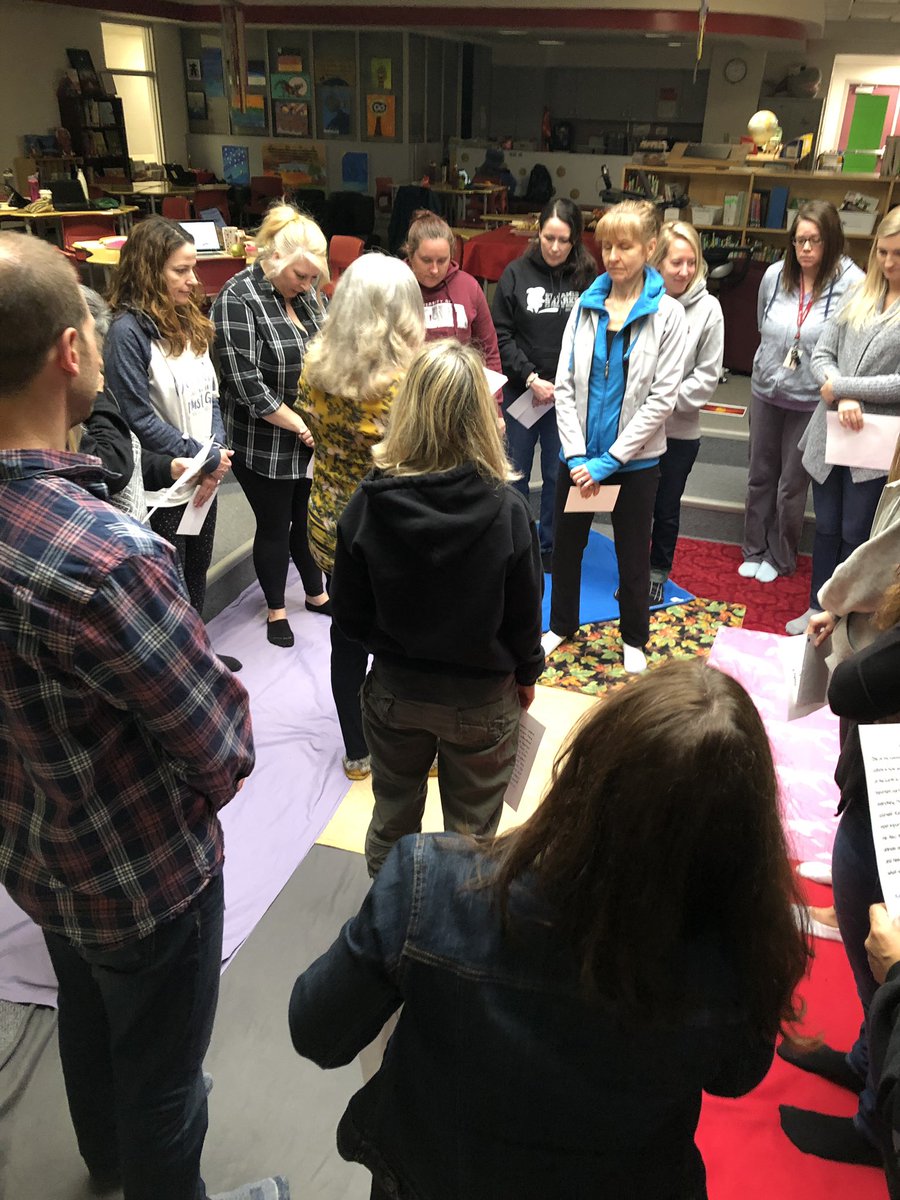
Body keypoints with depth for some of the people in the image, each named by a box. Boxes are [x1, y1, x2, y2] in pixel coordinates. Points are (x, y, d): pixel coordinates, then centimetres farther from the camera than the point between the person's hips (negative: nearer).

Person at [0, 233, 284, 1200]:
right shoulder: (107, 559, -37)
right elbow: (222, 746, -24)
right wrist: (193, 803, -4)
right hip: (143, 875, -8)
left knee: (86, 1021, 33)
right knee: (160, 1074, 19)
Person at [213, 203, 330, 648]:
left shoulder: (305, 292, 4)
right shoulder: (238, 299, -17)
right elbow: (248, 385, -22)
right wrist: (301, 427, -17)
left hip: (312, 438, 6)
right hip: (265, 445, -5)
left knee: (307, 519, 18)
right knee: (274, 527, 9)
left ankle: (315, 594, 40)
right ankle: (275, 609, 30)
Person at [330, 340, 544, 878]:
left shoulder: (369, 505, -18)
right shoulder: (508, 511, -22)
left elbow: (349, 613, -8)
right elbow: (525, 615, -10)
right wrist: (527, 675, 9)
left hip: (394, 692, 3)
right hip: (482, 702, -2)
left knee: (392, 822, 26)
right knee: (471, 835, 19)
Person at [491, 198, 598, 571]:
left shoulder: (587, 278, -5)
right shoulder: (516, 273, -4)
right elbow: (501, 334, -4)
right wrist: (530, 377, -11)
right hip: (520, 390, 0)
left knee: (558, 474, 9)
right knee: (516, 472, 11)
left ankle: (550, 547, 26)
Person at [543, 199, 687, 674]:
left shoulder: (668, 314, -8)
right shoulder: (586, 305, 1)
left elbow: (662, 398, -11)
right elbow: (565, 384, -1)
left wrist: (610, 460, -14)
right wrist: (576, 455, -10)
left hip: (634, 458, -3)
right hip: (579, 455, 3)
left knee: (633, 556, 11)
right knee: (566, 545, 15)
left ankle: (634, 639, 31)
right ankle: (561, 625, 36)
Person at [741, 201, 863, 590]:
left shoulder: (851, 283, -17)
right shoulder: (775, 275, -5)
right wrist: (773, 364, 15)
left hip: (812, 400, -4)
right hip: (766, 390, 4)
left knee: (792, 484, 8)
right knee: (760, 476, 15)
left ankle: (780, 557, 27)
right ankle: (754, 549, 32)